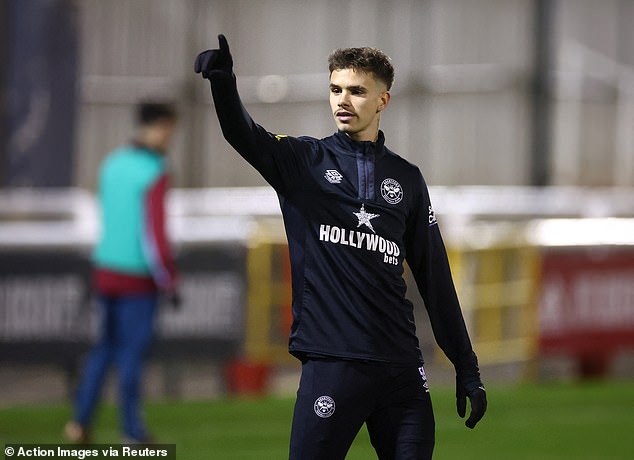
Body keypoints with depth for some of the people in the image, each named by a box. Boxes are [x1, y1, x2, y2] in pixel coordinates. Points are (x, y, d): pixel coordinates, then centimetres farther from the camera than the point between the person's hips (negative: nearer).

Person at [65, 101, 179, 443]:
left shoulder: (112, 165, 7)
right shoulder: (154, 175, -16)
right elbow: (154, 235, -19)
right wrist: (170, 284, -11)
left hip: (106, 271, 7)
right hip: (139, 278, -7)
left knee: (106, 346, 16)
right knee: (132, 351, 2)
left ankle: (81, 420, 9)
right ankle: (132, 430, 9)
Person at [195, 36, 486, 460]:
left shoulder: (406, 178, 14)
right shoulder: (304, 161, 6)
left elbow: (434, 277, 15)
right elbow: (243, 135, -13)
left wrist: (466, 367, 12)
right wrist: (223, 83, -35)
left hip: (401, 368, 3)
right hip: (331, 361, -3)